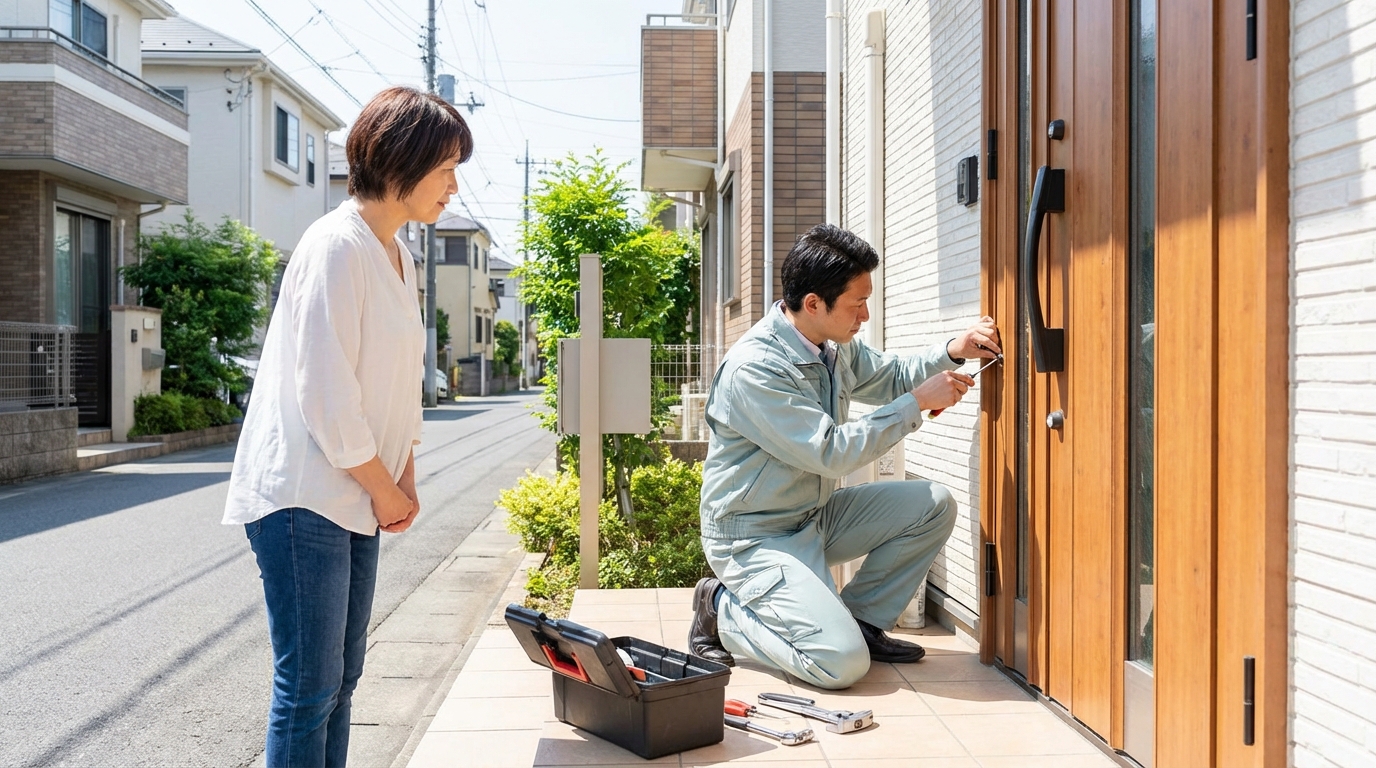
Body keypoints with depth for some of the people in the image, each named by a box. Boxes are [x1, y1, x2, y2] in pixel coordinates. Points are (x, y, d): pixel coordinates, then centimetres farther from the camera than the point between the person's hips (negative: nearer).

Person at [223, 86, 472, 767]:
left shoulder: (399, 258, 13)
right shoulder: (337, 247, -15)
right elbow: (326, 397, -19)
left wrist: (404, 483, 7)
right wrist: (387, 491, -9)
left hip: (358, 501, 9)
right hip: (303, 499, -9)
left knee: (340, 681, 14)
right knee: (309, 687, -2)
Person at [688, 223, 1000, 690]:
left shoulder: (836, 345, 2)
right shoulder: (754, 367, -26)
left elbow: (892, 379, 19)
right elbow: (832, 452, -27)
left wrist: (952, 352, 0)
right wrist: (918, 403, -21)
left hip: (815, 516, 9)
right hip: (754, 536, -9)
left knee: (933, 506, -3)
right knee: (843, 662, -21)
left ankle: (862, 619, 8)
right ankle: (723, 611, 1)